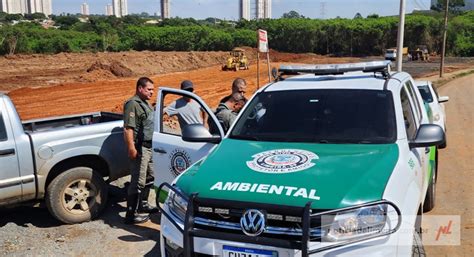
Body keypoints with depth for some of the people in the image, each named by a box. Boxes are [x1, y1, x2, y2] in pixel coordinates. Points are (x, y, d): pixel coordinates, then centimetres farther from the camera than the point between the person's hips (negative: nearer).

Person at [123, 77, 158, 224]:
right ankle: (131, 215, -2)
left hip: (149, 147, 10)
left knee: (149, 177, 20)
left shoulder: (146, 103, 16)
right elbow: (128, 128, -23)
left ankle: (143, 205, 35)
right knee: (138, 182, -8)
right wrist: (131, 148, -28)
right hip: (140, 148, -10)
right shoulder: (132, 104, -16)